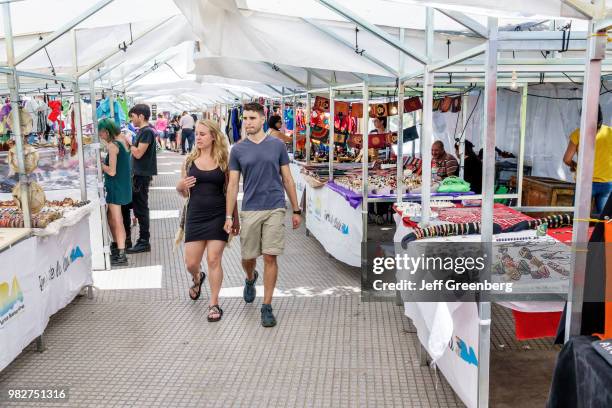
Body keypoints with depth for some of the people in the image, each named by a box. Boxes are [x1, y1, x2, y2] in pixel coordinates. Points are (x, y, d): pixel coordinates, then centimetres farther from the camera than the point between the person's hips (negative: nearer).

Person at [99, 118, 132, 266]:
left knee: (117, 221, -7)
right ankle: (116, 245, 33)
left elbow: (112, 171, -20)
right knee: (111, 216, 21)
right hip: (123, 185, 9)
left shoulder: (112, 146, -19)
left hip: (116, 186, -9)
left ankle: (121, 254, -6)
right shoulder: (122, 140, 7)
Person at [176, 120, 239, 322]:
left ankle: (214, 303, 13)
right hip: (195, 215, 2)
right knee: (191, 263, 6)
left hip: (218, 216, -2)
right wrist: (181, 186, -12)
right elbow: (183, 191, 11)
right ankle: (197, 278, 43)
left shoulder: (223, 161, -2)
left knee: (214, 260, -3)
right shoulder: (190, 160, 3)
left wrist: (235, 218, 3)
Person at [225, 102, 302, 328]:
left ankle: (267, 307, 7)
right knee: (248, 257, 10)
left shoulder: (277, 145, 3)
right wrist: (229, 217, 0)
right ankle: (251, 279, 46)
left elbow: (287, 179, 7)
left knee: (270, 257, -4)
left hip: (275, 210, -1)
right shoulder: (238, 150, 4)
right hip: (249, 211, 1)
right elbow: (233, 185, 5)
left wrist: (296, 210, 6)